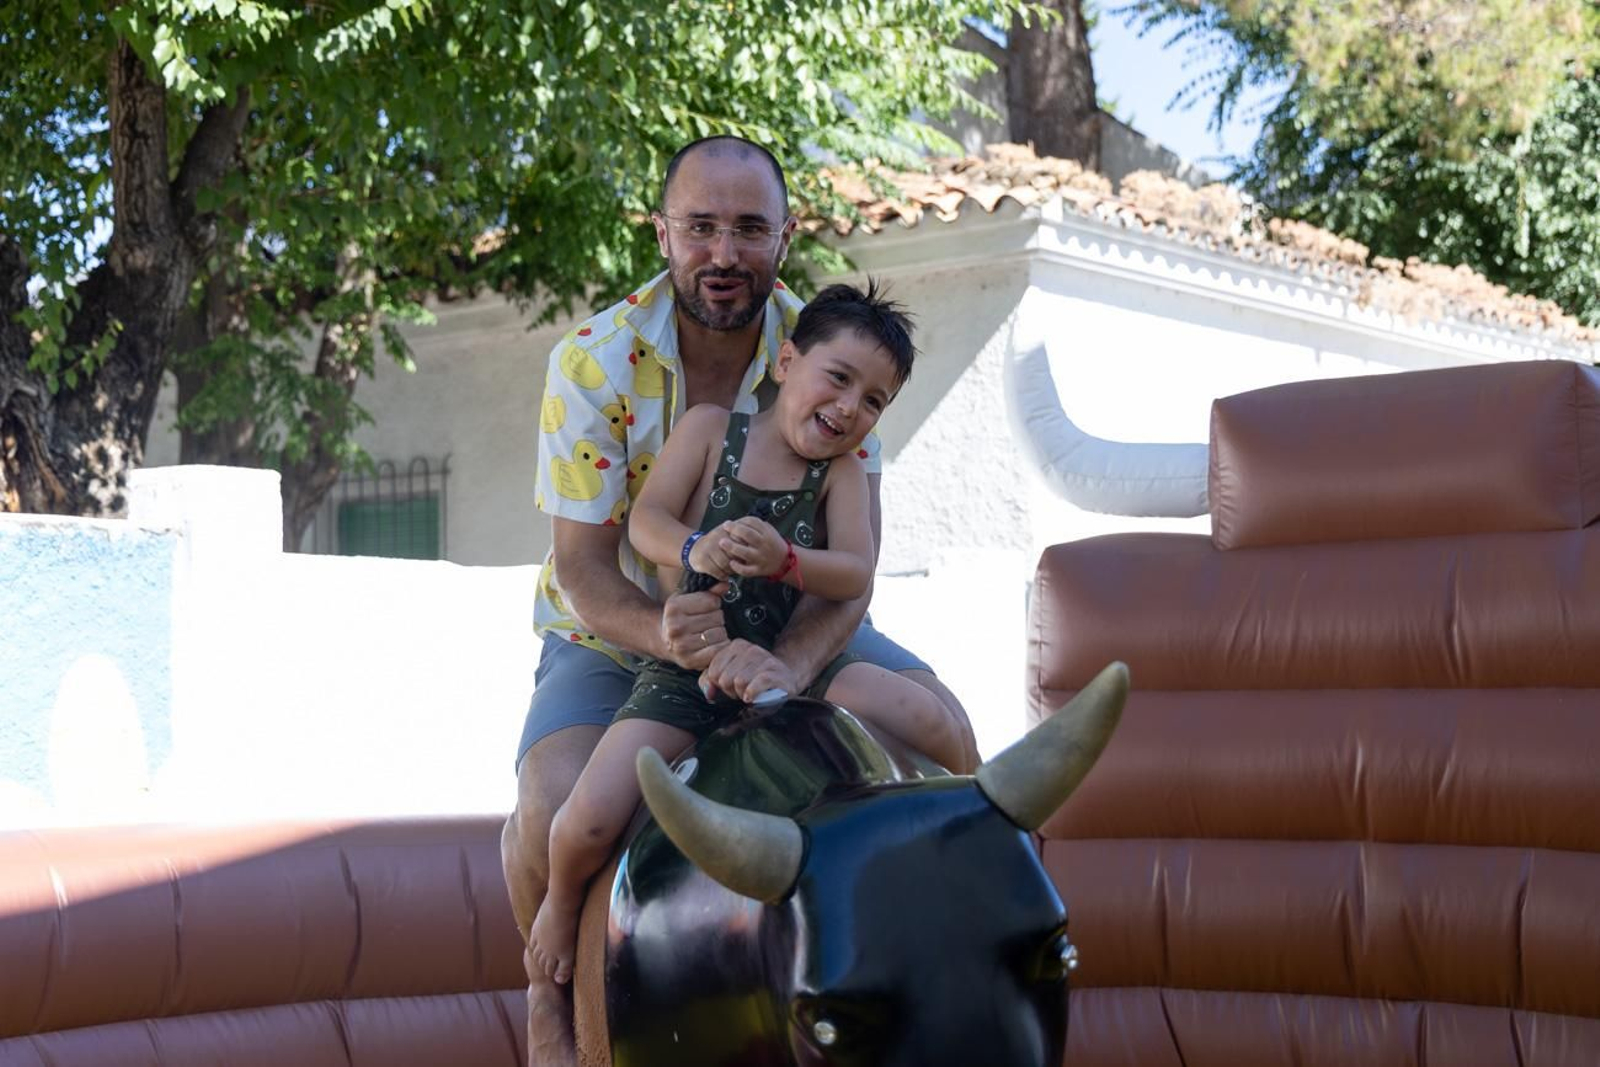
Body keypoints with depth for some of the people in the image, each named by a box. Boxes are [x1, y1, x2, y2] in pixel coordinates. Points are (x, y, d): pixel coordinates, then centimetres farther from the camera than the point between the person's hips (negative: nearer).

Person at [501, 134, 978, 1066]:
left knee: (944, 726, -14)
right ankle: (551, 982, 5)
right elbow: (584, 573, -22)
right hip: (618, 634, -3)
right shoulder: (596, 363, -22)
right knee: (551, 818, -27)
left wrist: (789, 661, -40)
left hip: (786, 627, 3)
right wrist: (671, 637, -44)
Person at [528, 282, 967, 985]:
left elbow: (856, 575, -8)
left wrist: (783, 560, -29)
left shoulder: (841, 472, 5)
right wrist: (695, 551, -31)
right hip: (684, 672, -1)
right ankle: (564, 900, 16)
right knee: (588, 824, -19)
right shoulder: (711, 428, 2)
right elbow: (645, 519, -8)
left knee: (933, 728, -21)